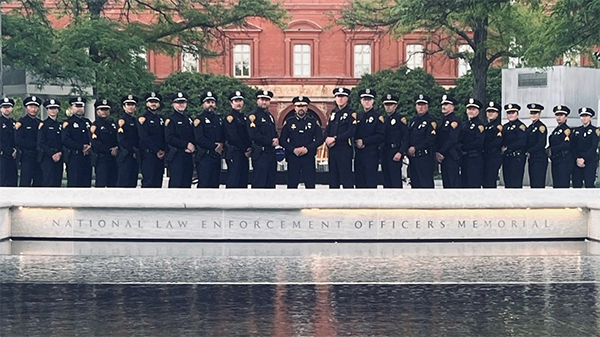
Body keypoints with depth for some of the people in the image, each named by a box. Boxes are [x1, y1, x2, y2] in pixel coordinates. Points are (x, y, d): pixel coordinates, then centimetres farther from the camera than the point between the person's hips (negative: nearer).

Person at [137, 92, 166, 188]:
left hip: (161, 155, 7)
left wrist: (163, 151, -1)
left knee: (158, 182, 5)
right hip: (148, 154, -7)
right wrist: (156, 151, -14)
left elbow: (164, 137, 16)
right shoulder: (143, 118, -2)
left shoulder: (161, 119, 19)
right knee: (148, 181, -12)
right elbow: (144, 137, -11)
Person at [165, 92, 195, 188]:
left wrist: (192, 147, -3)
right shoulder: (170, 120, -3)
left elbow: (194, 137, 19)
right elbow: (169, 138, -14)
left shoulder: (188, 120, 19)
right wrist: (186, 145, -16)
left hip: (188, 156, 7)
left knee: (186, 183, 6)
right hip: (176, 156, -7)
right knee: (176, 183, -10)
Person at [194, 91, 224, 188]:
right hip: (204, 157, -6)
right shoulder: (199, 119, -3)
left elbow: (222, 136, 19)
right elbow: (199, 139, -13)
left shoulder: (218, 119, 18)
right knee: (204, 184, -9)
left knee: (215, 183, 5)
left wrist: (221, 145, -4)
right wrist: (214, 147, -13)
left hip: (216, 157, 6)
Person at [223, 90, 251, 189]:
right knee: (233, 183, -10)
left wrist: (249, 148, 0)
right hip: (234, 154, -9)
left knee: (243, 183, 9)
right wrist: (245, 150, -12)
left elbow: (248, 135, 19)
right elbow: (234, 137, -15)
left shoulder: (244, 117, 19)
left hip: (244, 154, 9)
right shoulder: (230, 118, -8)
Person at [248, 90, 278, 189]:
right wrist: (271, 142, -14)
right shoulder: (253, 116, -7)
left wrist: (276, 140, 0)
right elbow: (253, 135, -17)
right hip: (260, 154, -8)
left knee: (270, 183, 9)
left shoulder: (270, 116, 19)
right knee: (259, 184, -9)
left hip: (271, 153, 8)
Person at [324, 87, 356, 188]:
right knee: (333, 178, 10)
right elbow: (327, 130, 15)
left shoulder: (351, 113, -5)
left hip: (344, 150, -7)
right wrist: (328, 139, -7)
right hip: (332, 149, 7)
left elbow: (351, 132, -16)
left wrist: (335, 139, -17)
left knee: (346, 177, -7)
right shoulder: (333, 113, 16)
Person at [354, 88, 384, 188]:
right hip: (359, 154, 6)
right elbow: (354, 134, 19)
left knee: (371, 183, -7)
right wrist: (356, 143, -3)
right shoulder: (358, 116, 16)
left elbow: (381, 136, -10)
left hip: (371, 154, -6)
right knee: (359, 182, 7)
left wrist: (364, 141, -13)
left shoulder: (377, 116, -3)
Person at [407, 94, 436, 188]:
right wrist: (409, 149, 1)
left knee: (426, 184, -10)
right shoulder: (414, 120, 18)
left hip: (424, 157, -8)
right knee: (415, 183, 10)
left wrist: (415, 148, -15)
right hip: (413, 157, 8)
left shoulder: (431, 121, -6)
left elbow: (430, 140, -14)